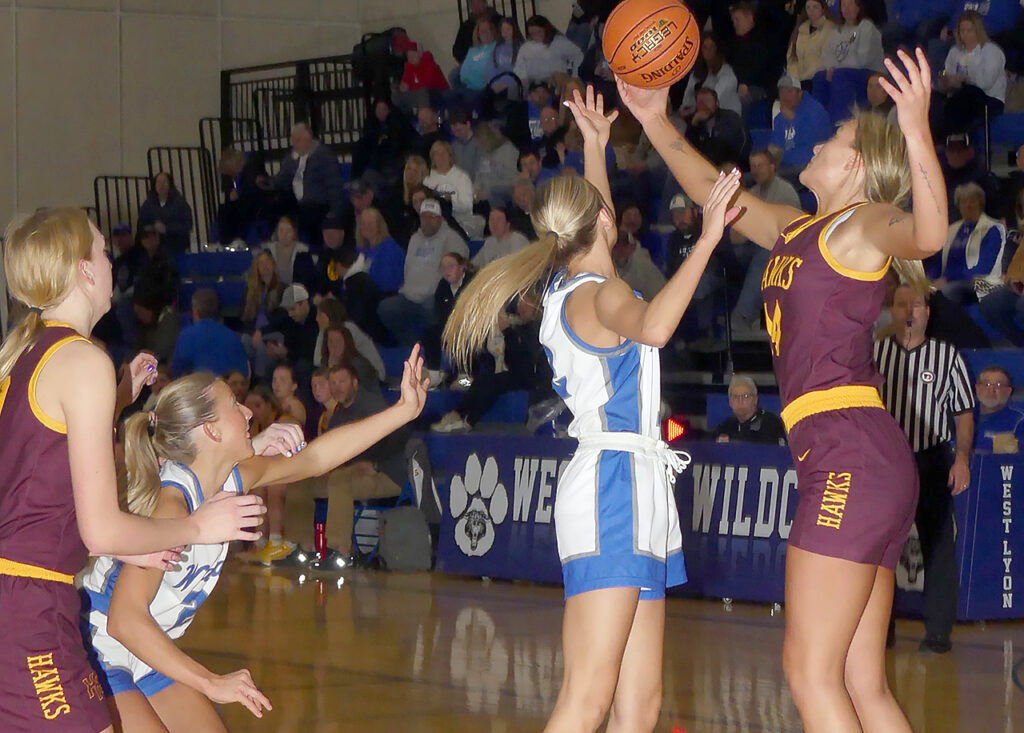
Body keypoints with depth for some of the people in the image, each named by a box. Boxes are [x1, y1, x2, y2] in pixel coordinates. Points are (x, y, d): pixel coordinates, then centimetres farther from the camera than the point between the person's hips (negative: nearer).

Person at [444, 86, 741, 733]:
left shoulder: (570, 287, 19)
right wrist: (706, 241, -31)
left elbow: (592, 229, 42)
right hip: (613, 484, -10)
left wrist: (597, 145, 46)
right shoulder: (598, 292, -8)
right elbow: (652, 327, -32)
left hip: (637, 491, 10)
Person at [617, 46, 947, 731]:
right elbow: (714, 192, 36)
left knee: (811, 670, -10)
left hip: (851, 457, -9)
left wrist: (917, 132, -41)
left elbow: (927, 234, -27)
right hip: (856, 465, 9)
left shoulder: (861, 223, -4)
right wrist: (657, 124, 28)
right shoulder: (795, 230, 22)